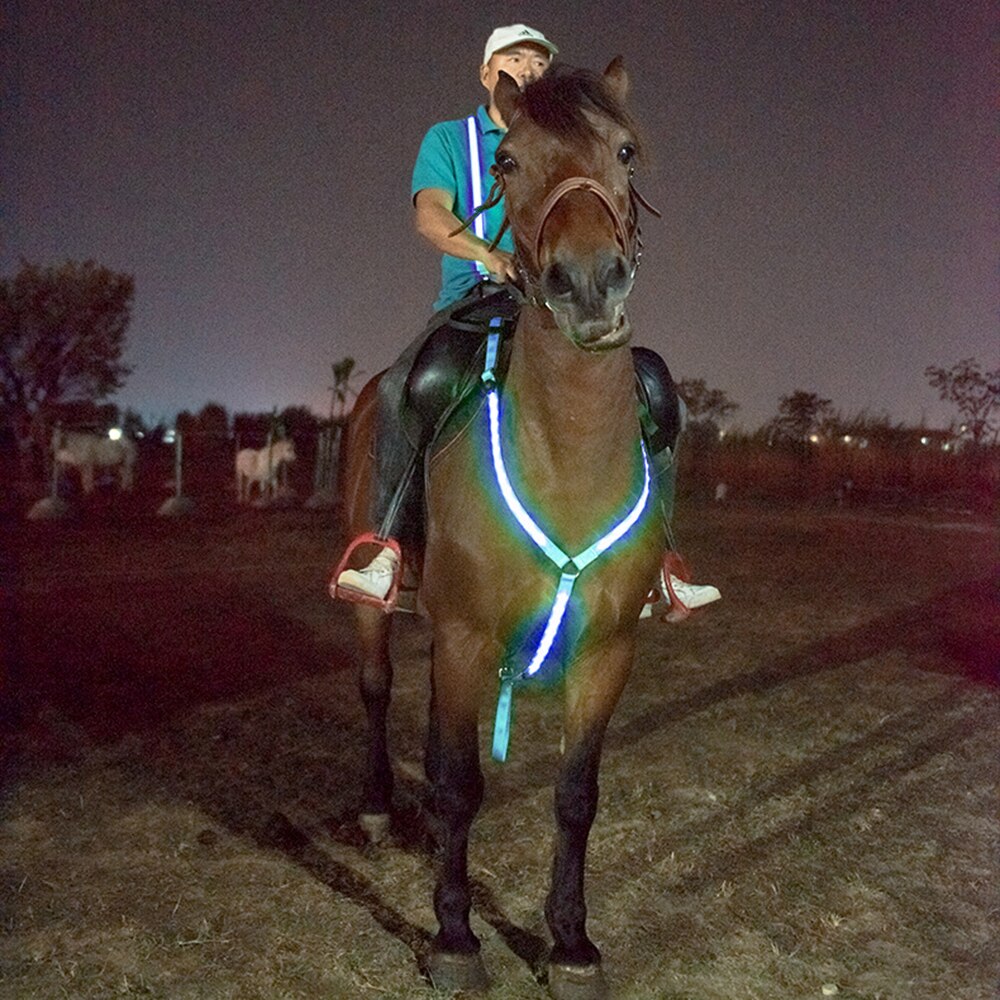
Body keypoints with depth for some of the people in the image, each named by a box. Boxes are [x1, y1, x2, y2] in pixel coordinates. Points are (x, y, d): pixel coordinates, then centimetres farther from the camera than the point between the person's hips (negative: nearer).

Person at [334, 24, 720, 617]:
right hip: (474, 300, -3)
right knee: (423, 383, -35)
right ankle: (387, 549, -27)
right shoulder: (448, 139, 16)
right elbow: (430, 213, -3)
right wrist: (490, 254, -24)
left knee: (652, 385, -19)